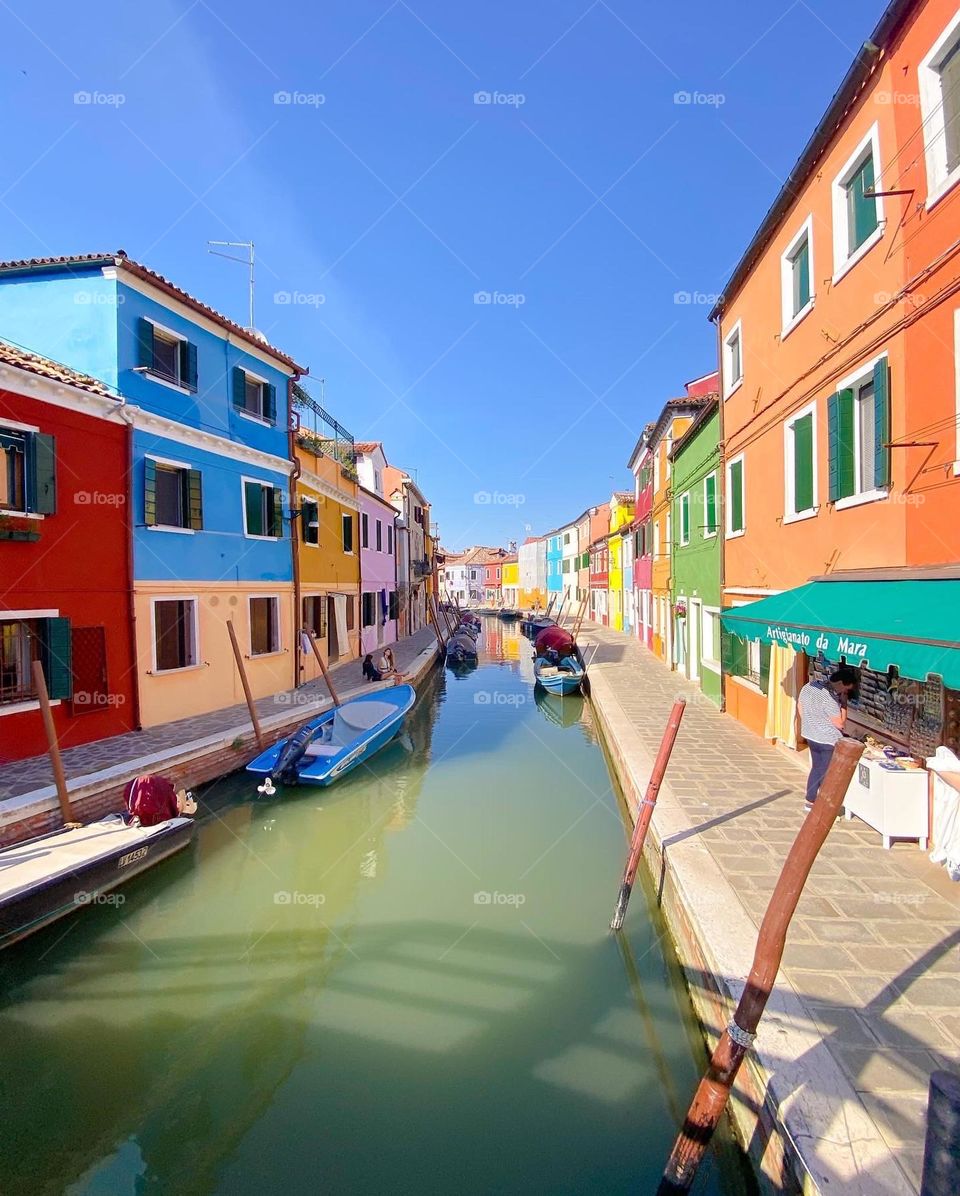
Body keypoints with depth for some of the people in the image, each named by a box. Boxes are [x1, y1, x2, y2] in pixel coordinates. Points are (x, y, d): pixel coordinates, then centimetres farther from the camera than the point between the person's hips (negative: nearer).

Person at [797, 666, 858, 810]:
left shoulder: (809, 686, -1)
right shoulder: (830, 698, -27)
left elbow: (799, 705, 13)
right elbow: (840, 723, -18)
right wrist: (844, 703, -13)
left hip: (810, 736, 8)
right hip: (828, 741, -8)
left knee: (816, 767, 20)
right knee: (828, 774, 5)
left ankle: (810, 801, 29)